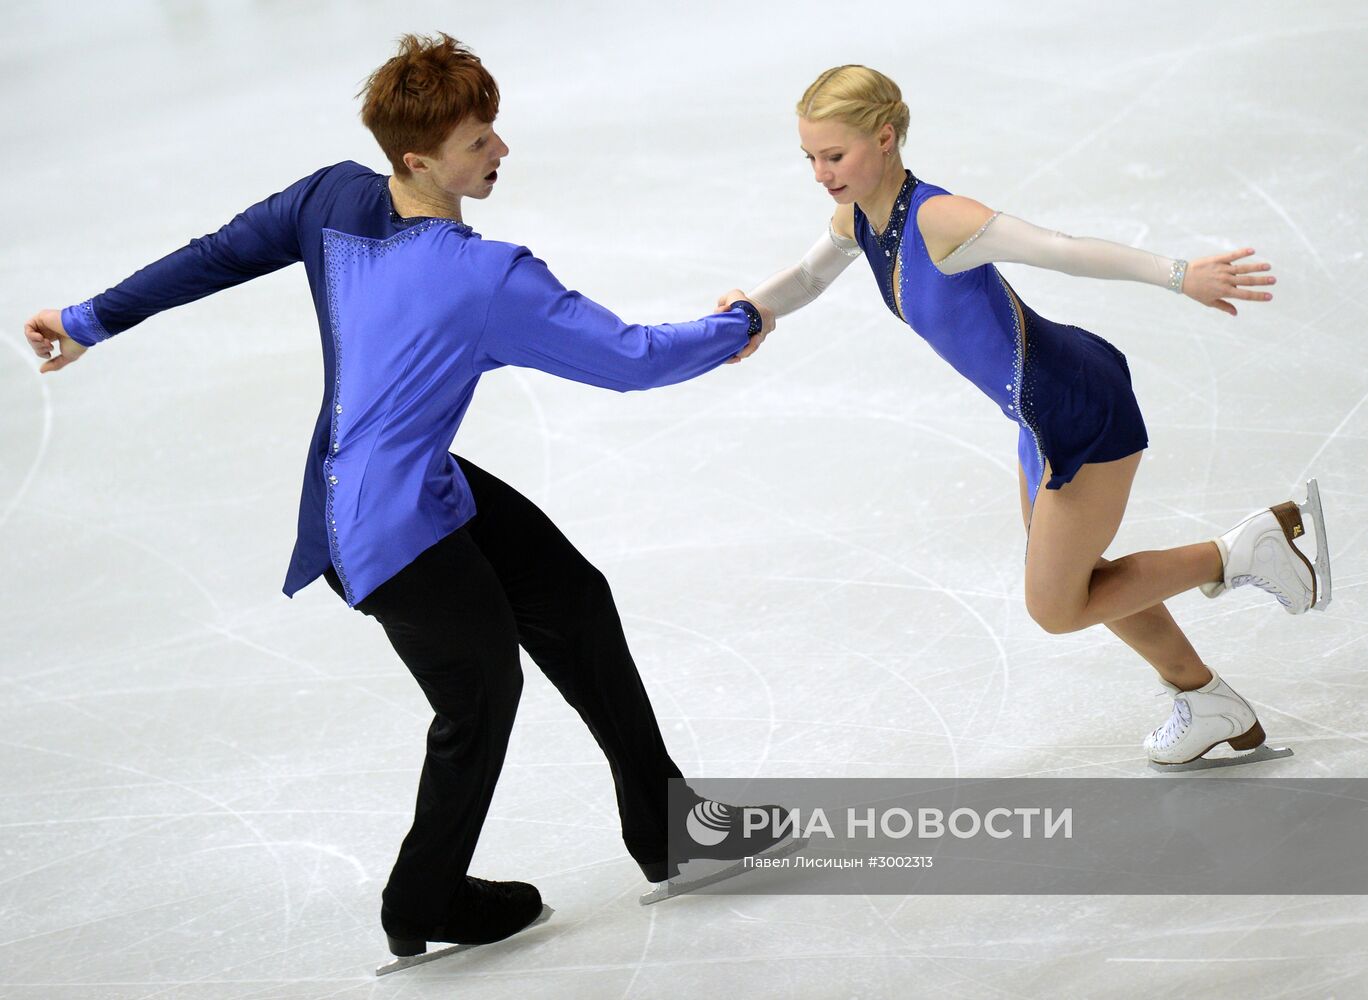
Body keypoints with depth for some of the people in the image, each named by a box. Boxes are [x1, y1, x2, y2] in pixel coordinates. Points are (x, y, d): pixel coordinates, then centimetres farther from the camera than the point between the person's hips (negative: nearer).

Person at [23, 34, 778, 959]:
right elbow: (629, 358, -22)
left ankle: (666, 824, 25)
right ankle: (425, 904, 31)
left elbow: (213, 257, 4)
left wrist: (92, 321, 16)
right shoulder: (490, 281, -27)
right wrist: (736, 327, -4)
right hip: (390, 530, -9)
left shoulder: (336, 197, -6)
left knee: (572, 601, 15)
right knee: (481, 694, 9)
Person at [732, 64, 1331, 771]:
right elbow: (807, 278, 18)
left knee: (1056, 608, 3)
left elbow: (1066, 251, -35)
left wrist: (1179, 276, -42)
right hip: (1045, 418, 10)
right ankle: (1207, 701, 44)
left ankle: (1245, 550, 11)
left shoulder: (937, 219, -28)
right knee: (1067, 583, 26)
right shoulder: (859, 218, -1)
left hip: (1082, 413, -10)